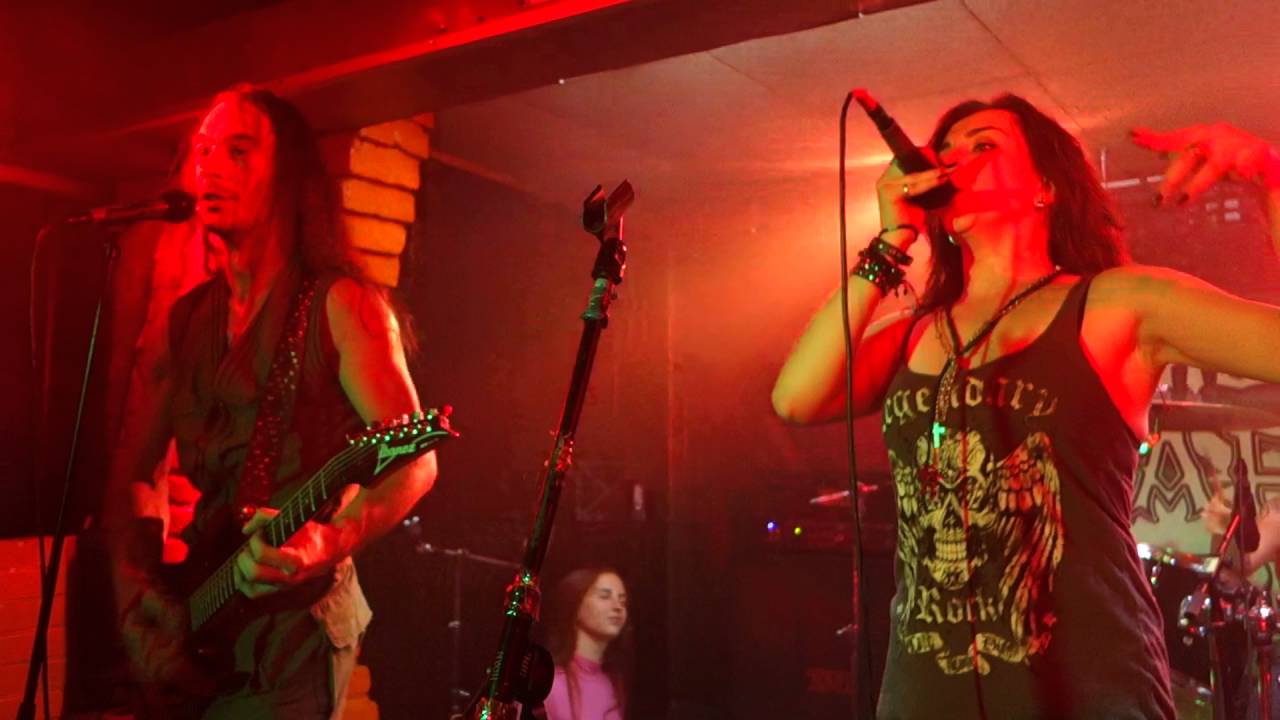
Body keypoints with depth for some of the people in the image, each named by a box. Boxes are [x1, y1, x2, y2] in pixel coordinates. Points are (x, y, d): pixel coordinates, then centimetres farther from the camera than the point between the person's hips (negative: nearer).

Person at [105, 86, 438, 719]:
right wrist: (137, 585, -1)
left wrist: (332, 540, -29)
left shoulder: (338, 304, -9)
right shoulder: (185, 319, 9)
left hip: (295, 626, -6)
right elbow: (134, 469, 11)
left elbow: (415, 459, -14)